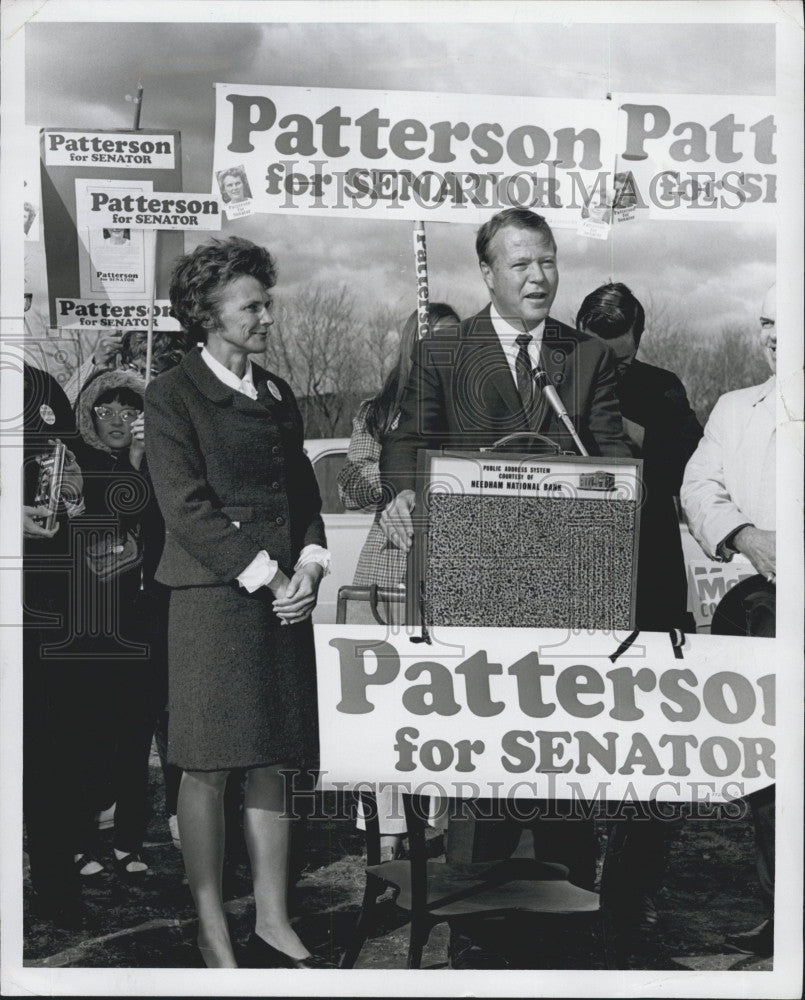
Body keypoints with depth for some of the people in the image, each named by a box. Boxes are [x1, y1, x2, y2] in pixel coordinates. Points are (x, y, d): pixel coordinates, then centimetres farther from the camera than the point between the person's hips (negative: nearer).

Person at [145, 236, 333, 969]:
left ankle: (273, 925, 14)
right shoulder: (173, 396, -2)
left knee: (271, 764, 7)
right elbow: (188, 507, -10)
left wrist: (309, 566, -1)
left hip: (286, 597, 6)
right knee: (208, 767, -2)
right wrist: (264, 578, -13)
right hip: (213, 596, -6)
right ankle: (212, 932, 8)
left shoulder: (278, 395, 17)